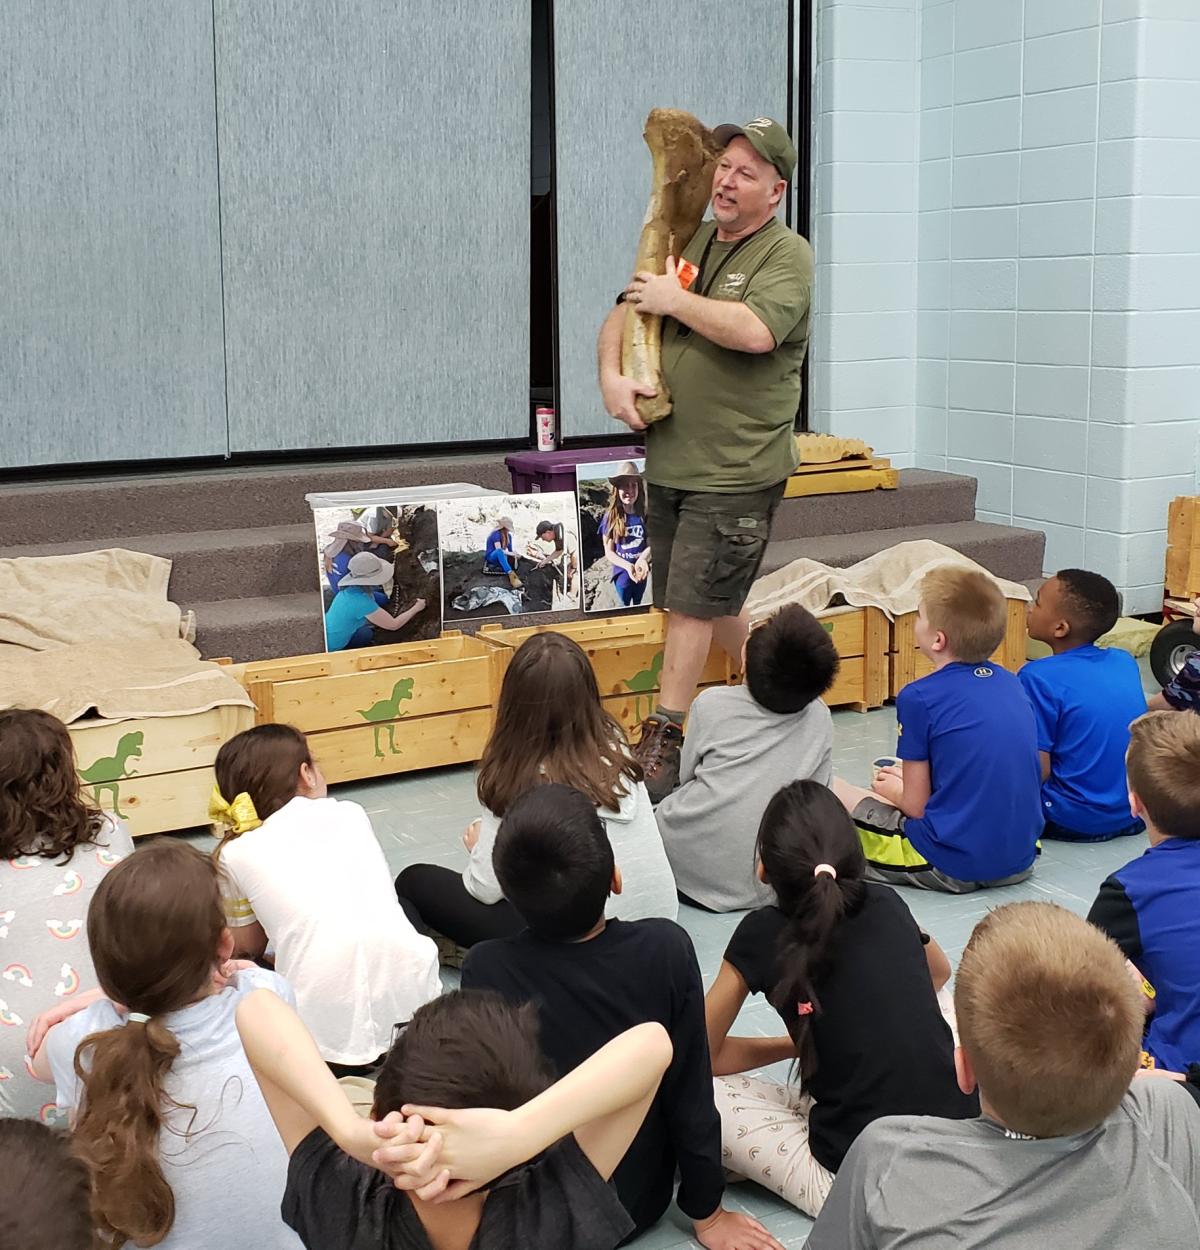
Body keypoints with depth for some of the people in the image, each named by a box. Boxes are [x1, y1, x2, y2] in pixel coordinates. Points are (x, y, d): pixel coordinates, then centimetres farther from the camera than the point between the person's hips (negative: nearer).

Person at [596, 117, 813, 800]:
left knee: (694, 606, -5)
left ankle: (663, 740, 4)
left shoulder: (787, 254, -7)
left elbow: (755, 330, -26)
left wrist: (675, 300, -14)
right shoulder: (689, 245, 14)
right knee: (714, 606, 16)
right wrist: (611, 375, -4)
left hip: (735, 471, -7)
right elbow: (623, 315, 16)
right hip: (670, 462, 7)